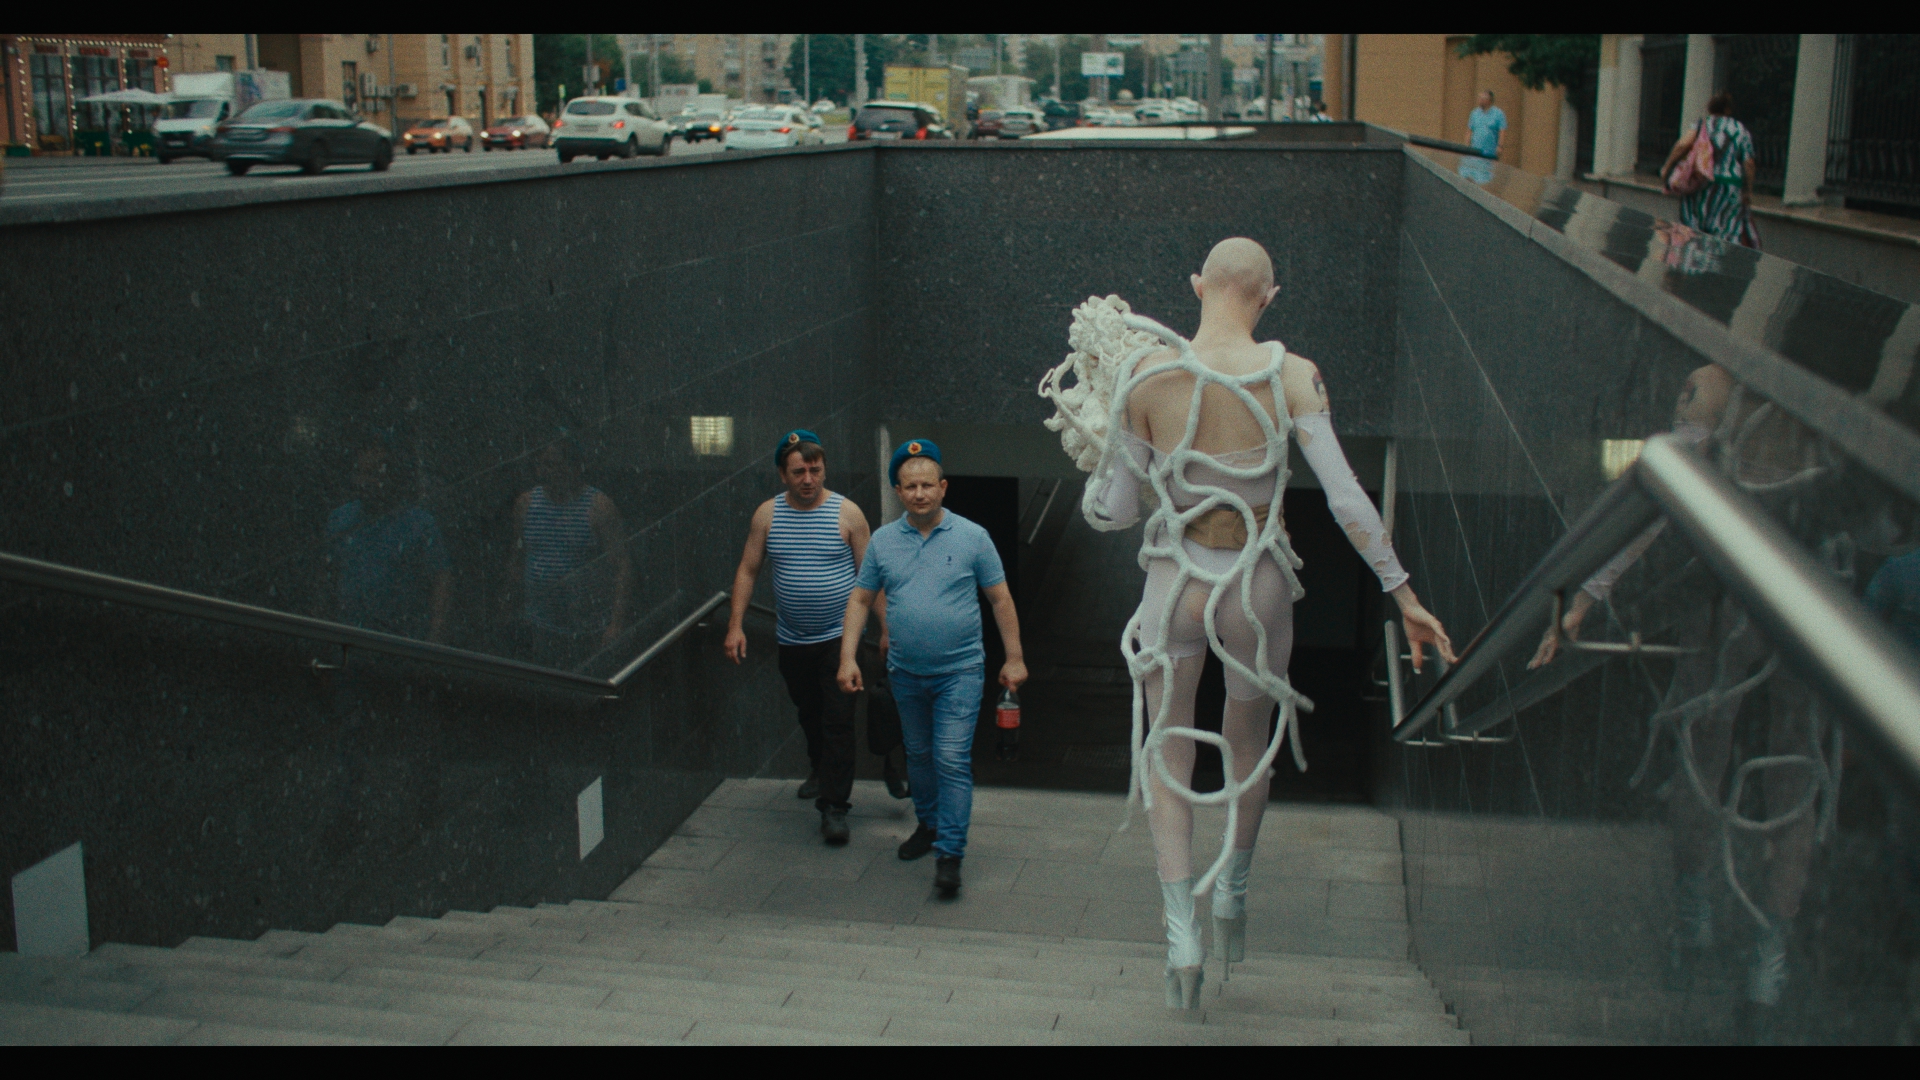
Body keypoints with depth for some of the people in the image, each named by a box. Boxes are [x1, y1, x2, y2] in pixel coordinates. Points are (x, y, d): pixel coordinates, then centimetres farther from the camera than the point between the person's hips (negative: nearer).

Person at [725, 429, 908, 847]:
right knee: (809, 715, 19)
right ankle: (821, 770, 46)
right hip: (792, 640, 3)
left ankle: (834, 805, -2)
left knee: (838, 720, -8)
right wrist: (736, 625, -3)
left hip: (840, 636, -3)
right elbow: (747, 570, 4)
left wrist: (887, 628, -4)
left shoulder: (846, 512, -7)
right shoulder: (767, 515, 0)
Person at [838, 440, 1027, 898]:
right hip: (905, 672, 4)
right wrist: (848, 657, -1)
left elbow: (1000, 599, 1)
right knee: (918, 754, 17)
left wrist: (1014, 658, -1)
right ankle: (929, 823, 38)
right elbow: (860, 599, 8)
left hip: (959, 671, -4)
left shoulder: (972, 537, -4)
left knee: (952, 759, -10)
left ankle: (949, 853, -6)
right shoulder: (883, 541, 2)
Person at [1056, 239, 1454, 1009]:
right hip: (1257, 588, 1)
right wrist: (1403, 593, -8)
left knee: (1168, 755, 16)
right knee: (1249, 742, 28)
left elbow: (1112, 511, -5)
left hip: (1174, 586, 0)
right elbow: (1345, 498, -15)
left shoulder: (1147, 376, -10)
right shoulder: (1293, 376, -11)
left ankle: (1182, 929, 4)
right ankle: (1232, 887, 36)